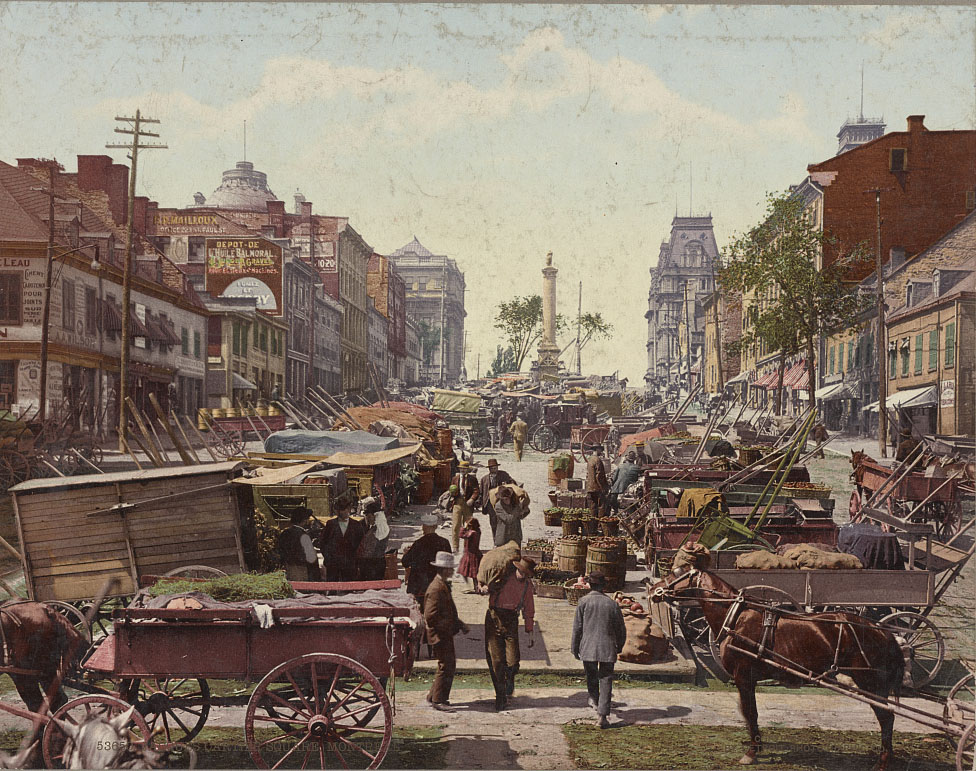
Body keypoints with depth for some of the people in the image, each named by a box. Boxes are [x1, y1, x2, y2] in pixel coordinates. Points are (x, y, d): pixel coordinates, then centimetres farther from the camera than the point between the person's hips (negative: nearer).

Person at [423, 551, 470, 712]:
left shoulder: (443, 585, 12)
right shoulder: (436, 589, -22)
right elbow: (430, 617, -25)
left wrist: (459, 623, 9)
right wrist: (452, 625, -19)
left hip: (446, 634, 11)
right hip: (440, 635, -11)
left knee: (449, 665, 17)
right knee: (446, 666, -6)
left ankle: (433, 696, 27)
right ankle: (438, 700, 4)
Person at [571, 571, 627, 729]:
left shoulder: (584, 602, -5)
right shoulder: (612, 604, 0)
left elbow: (577, 627, -3)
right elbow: (621, 629, 8)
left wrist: (574, 648, 8)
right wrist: (619, 646, 25)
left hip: (588, 648, -1)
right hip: (607, 649, 1)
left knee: (591, 675, 22)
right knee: (606, 680, 3)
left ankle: (595, 700, 42)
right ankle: (603, 714, -5)